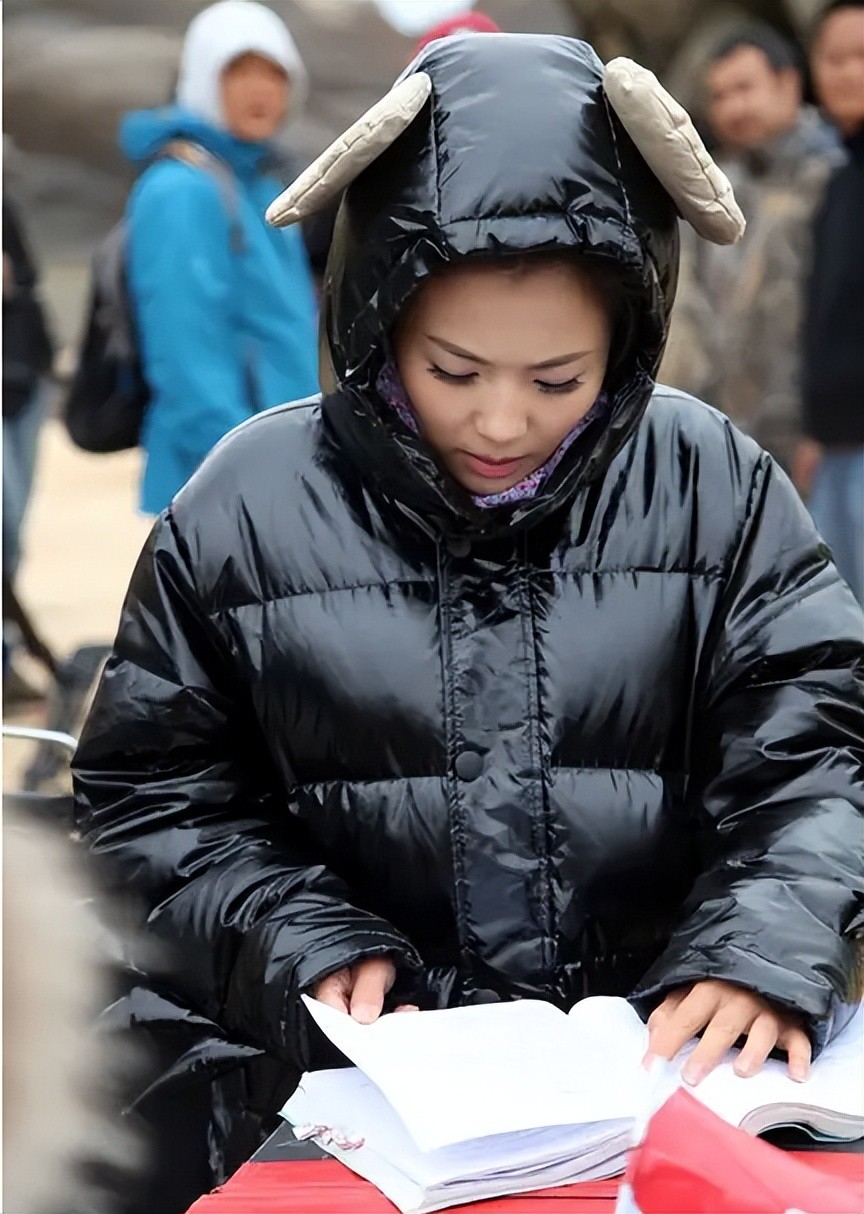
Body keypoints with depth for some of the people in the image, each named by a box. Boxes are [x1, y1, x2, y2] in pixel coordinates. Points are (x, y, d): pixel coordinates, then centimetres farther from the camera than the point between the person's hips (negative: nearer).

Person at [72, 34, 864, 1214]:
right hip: (352, 1063, -1)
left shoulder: (715, 490, 0)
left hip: (663, 1046, 1)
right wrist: (305, 941, -12)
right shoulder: (249, 508, -2)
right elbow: (152, 794, 4)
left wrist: (763, 947, -22)